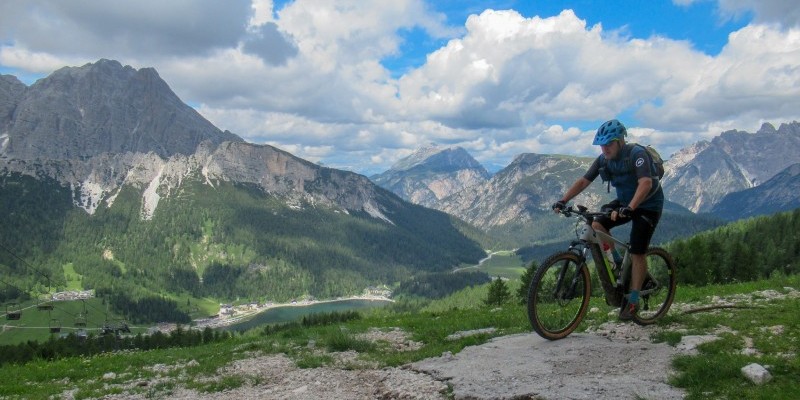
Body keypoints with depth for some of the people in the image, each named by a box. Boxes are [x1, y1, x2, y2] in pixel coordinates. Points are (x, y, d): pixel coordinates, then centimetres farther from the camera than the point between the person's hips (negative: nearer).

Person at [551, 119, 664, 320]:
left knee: (637, 253, -10)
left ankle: (633, 301, 1)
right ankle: (618, 263, 5)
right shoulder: (603, 160, -8)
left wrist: (629, 208, -54)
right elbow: (583, 181, -7)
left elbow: (646, 183, -40)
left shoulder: (637, 154, -27)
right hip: (624, 202, 6)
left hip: (648, 205, -6)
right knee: (597, 225, -16)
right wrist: (563, 201, -21)